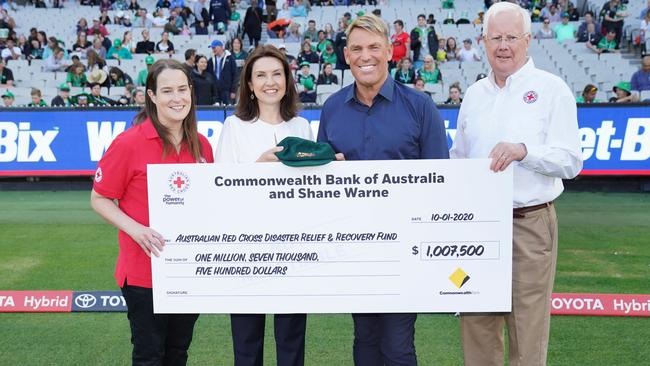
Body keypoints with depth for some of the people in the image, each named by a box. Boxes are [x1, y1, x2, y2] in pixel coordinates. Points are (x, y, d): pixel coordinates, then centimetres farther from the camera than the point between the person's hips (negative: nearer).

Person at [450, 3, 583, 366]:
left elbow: (571, 161, -9)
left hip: (529, 224, -4)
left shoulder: (551, 89, -2)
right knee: (477, 324, 11)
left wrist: (523, 150, -25)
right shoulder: (474, 94, 13)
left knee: (528, 329, 2)